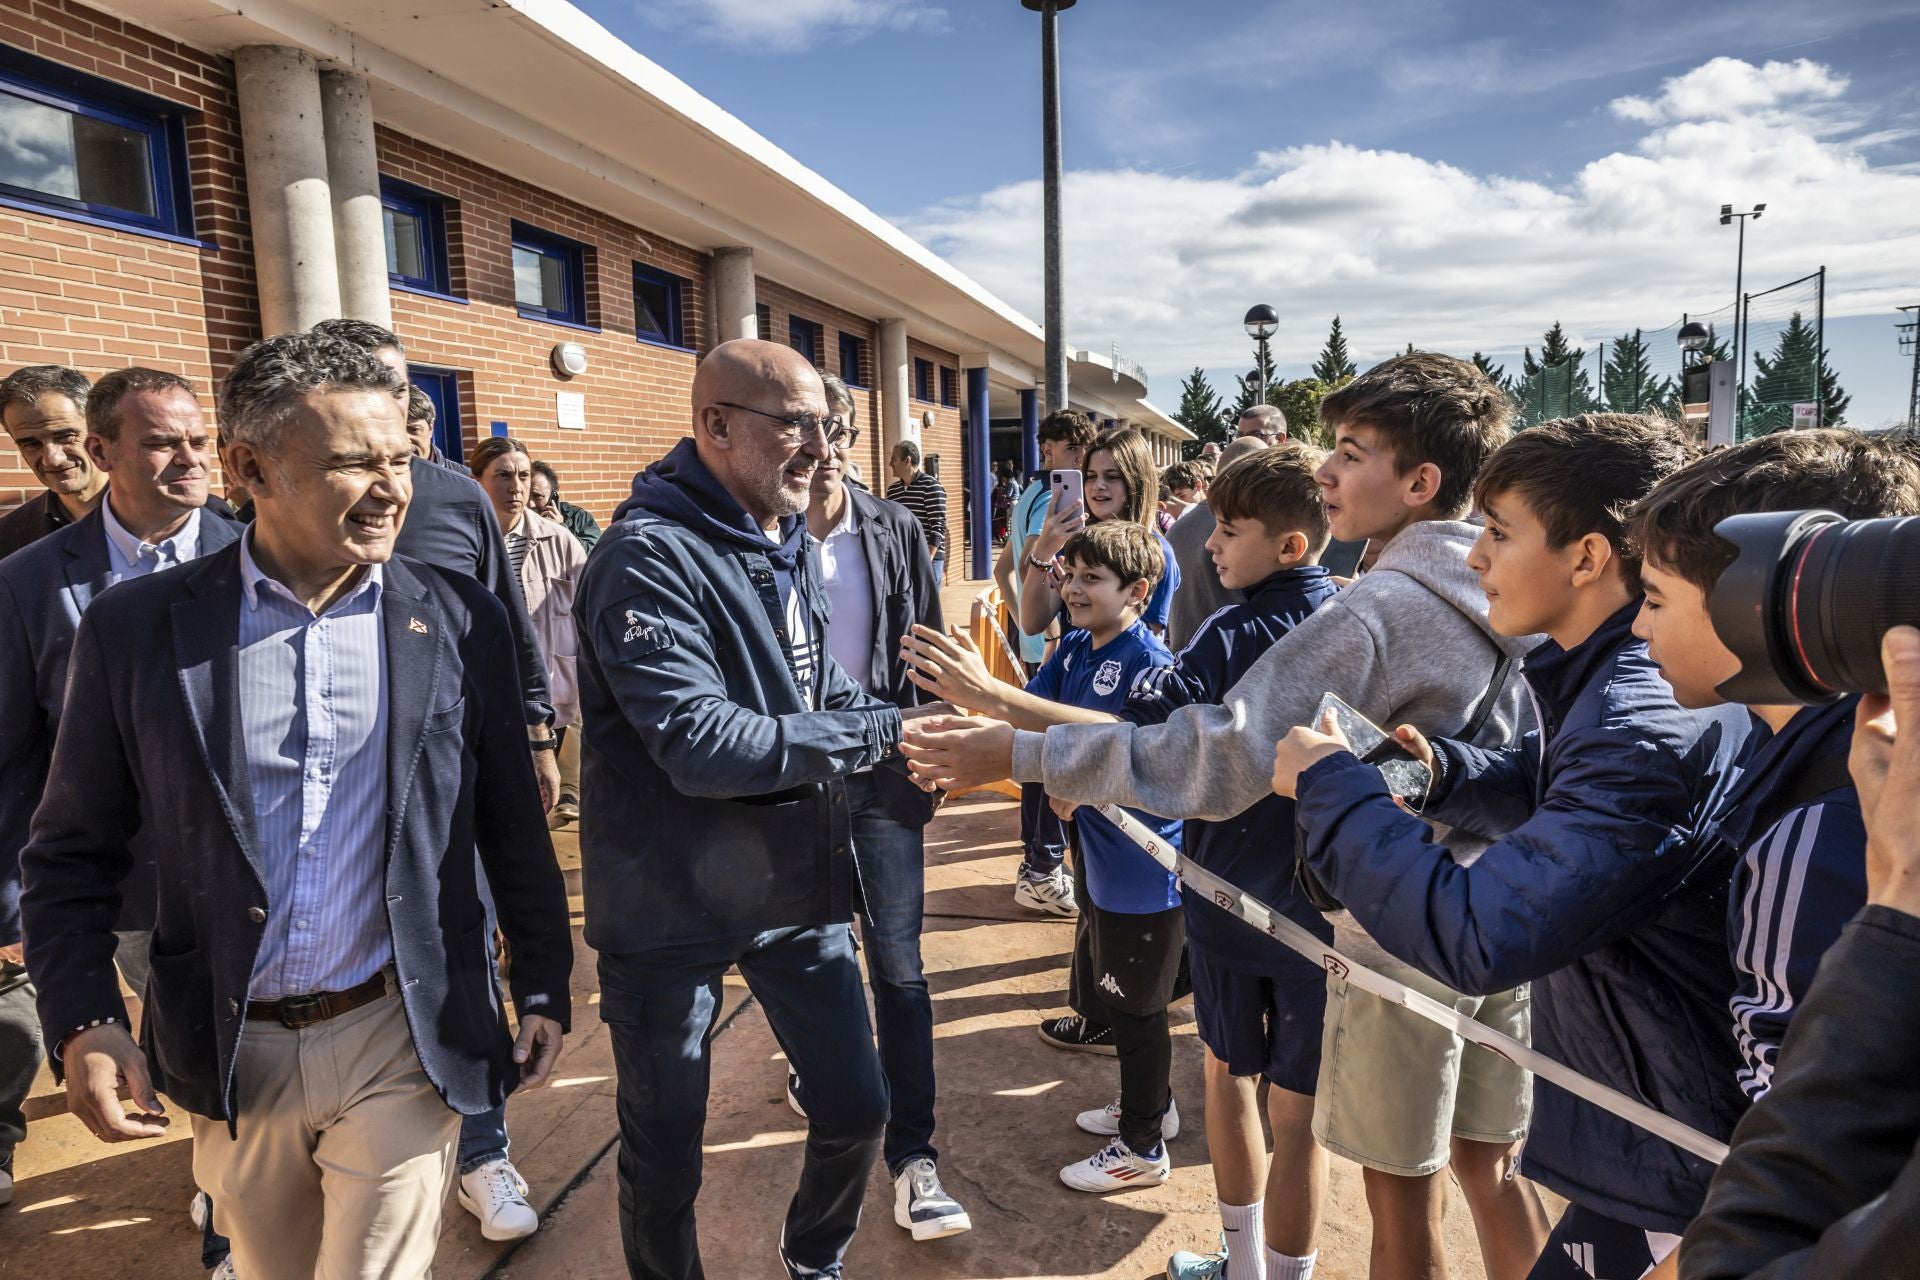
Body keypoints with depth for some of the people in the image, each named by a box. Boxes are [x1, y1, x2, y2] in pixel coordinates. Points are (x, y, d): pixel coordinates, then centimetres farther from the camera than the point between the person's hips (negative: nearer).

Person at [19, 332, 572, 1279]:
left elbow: (513, 831, 1)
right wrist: (82, 1023, -8)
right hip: (229, 1057, 2)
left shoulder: (461, 622, -6)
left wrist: (543, 990, 4)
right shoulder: (136, 628, -6)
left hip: (401, 1039, -1)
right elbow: (73, 854, 2)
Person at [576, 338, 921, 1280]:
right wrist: (882, 731, -22)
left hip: (798, 884, 7)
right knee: (665, 1151, 13)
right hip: (673, 908, -6)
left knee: (857, 1106, 16)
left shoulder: (784, 544, 7)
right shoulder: (649, 555, -20)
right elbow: (700, 745, -29)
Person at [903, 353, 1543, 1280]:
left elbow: (1220, 756, -29)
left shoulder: (1376, 611, -23)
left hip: (1404, 941, -7)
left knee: (1402, 1196, 11)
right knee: (1489, 1169, 22)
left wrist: (1018, 754, -26)